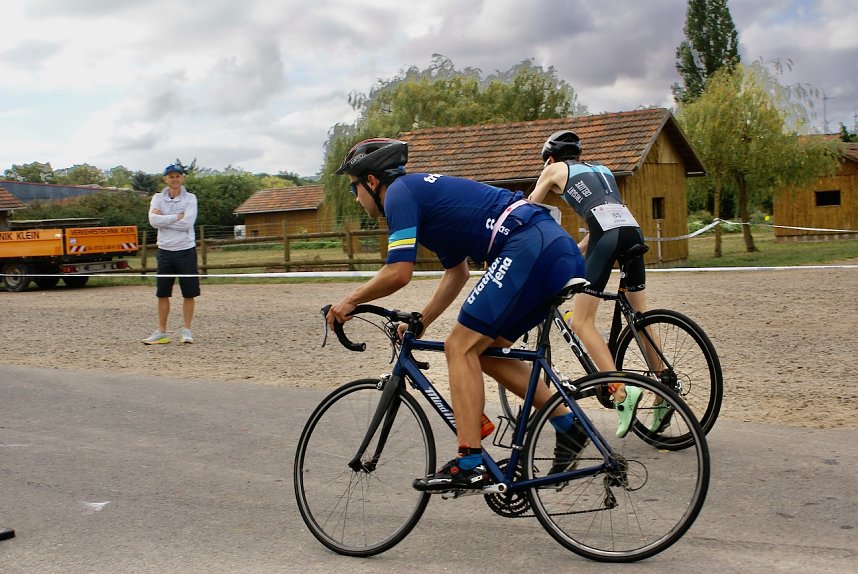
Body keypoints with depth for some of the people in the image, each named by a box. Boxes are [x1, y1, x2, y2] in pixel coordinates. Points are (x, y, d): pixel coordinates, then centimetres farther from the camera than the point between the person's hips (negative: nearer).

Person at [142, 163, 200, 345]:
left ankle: (186, 330, 11)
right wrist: (178, 217, -14)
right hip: (165, 250, 2)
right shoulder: (158, 198, 4)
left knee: (189, 293, 1)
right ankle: (161, 332, 13)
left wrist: (164, 219, -11)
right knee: (162, 294, 5)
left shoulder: (190, 198, -1)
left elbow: (188, 223, -15)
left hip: (186, 250, -2)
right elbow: (153, 221, -12)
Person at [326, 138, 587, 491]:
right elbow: (457, 273, 33)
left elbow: (398, 274, -9)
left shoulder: (399, 193, -1)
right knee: (484, 349, 16)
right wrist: (420, 322, 30)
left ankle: (469, 466, -10)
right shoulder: (424, 191, 28)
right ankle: (568, 425, 14)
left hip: (529, 247, -10)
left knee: (461, 347, -7)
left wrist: (351, 300, 7)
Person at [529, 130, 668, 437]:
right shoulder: (600, 168, 34)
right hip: (633, 230, 6)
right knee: (640, 317, 17)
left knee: (581, 322, -4)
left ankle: (621, 391, -19)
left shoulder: (554, 169, 19)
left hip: (607, 236, -6)